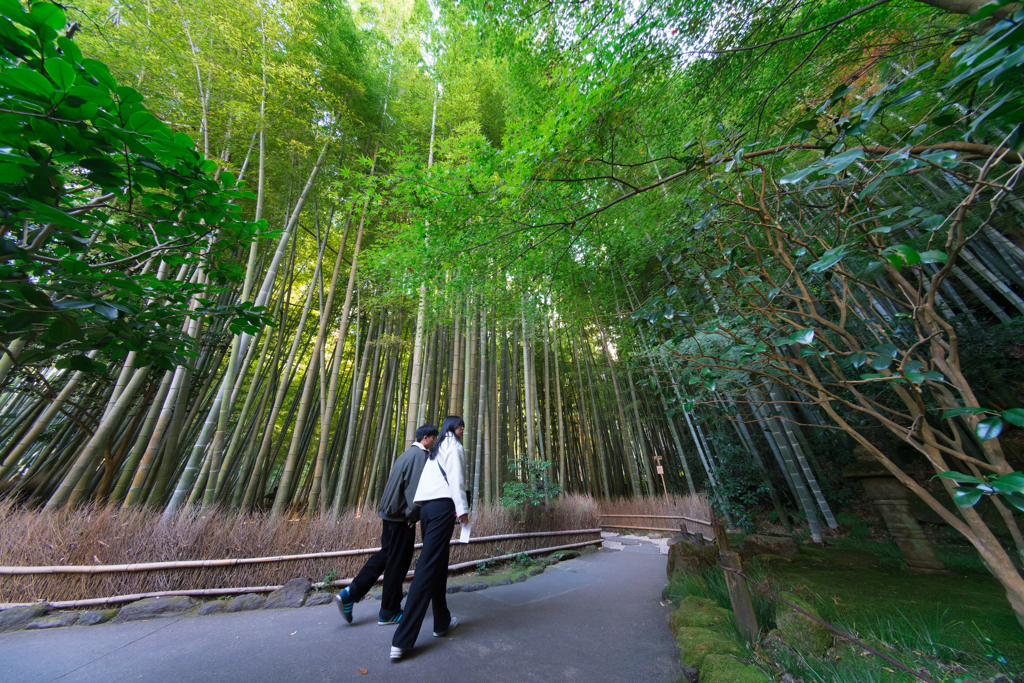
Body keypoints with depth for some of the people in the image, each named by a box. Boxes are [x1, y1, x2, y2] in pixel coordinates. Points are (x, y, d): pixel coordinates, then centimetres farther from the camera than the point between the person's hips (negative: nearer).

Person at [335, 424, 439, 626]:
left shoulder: (407, 454, 12)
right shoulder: (420, 455, -19)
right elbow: (415, 488, -24)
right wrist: (412, 516, -14)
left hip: (391, 513, 9)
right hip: (402, 517, -9)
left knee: (385, 555, 22)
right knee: (398, 562, 7)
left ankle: (349, 594, 20)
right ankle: (389, 612, 23)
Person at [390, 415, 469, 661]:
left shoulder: (436, 449, 24)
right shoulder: (454, 446, 0)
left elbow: (430, 480, 18)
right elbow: (455, 477, -11)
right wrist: (462, 508, -11)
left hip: (426, 507, 9)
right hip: (442, 506, -8)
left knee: (437, 566, 16)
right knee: (428, 568, -7)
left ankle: (442, 621, 27)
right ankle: (402, 640, -6)